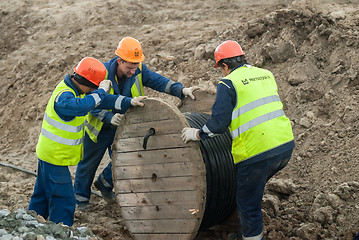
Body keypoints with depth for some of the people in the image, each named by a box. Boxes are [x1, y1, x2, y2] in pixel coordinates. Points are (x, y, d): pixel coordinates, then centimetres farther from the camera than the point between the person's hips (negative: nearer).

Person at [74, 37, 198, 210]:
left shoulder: (139, 70, -18)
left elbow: (158, 81, -16)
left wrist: (181, 90, -31)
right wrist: (110, 118, -44)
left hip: (123, 126, 4)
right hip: (99, 126, -4)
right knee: (89, 163, 12)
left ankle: (104, 184, 39)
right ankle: (81, 197, 34)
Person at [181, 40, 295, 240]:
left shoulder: (228, 84, -6)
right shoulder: (266, 74, 14)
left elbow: (218, 123, -12)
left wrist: (197, 134, 5)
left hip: (258, 152, -8)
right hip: (286, 144, 8)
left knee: (248, 203, 9)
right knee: (252, 189, 28)